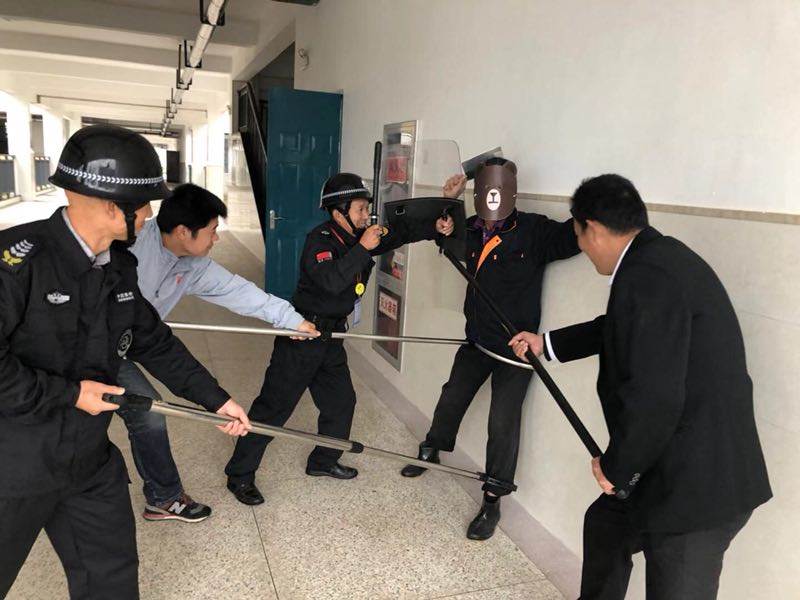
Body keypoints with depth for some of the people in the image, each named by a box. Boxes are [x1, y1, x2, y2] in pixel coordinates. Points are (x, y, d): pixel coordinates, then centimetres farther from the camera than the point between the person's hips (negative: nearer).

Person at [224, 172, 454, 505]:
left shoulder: (358, 236, 5)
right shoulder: (319, 240, -18)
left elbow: (400, 233, 9)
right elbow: (331, 281, -33)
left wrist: (435, 227, -5)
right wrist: (363, 249, -29)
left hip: (331, 335, 9)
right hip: (301, 336, -8)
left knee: (341, 401, 16)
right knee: (274, 405, -2)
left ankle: (323, 461, 36)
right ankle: (240, 475, 12)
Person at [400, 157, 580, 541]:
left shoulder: (534, 230, -16)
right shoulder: (471, 230, -1)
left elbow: (571, 237, -30)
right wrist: (448, 203, 1)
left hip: (516, 346, -5)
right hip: (477, 339, 5)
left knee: (503, 422, 0)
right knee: (451, 399, 22)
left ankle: (492, 501, 16)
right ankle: (431, 451, 49)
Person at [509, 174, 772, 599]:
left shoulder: (646, 276, -26)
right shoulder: (658, 257, 7)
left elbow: (654, 399, -31)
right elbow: (620, 330, 24)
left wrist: (615, 466, -12)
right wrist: (547, 344, 35)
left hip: (698, 483, -10)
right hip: (690, 466, 10)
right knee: (606, 524, 27)